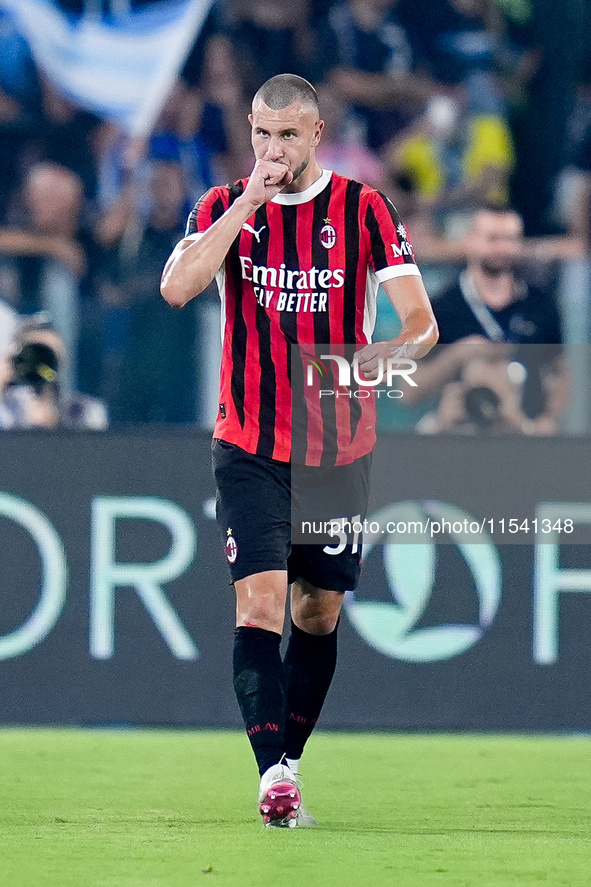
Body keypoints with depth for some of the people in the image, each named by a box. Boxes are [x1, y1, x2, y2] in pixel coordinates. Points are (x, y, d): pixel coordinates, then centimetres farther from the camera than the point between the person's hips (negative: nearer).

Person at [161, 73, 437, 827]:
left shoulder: (364, 210, -2)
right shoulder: (225, 208, 1)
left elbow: (420, 323, -7)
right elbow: (176, 287, -17)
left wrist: (382, 355, -29)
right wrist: (247, 203, -19)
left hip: (340, 449, 1)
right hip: (250, 451, -1)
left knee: (319, 614, 9)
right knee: (260, 602, -16)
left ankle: (288, 761, 25)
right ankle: (274, 774, -23)